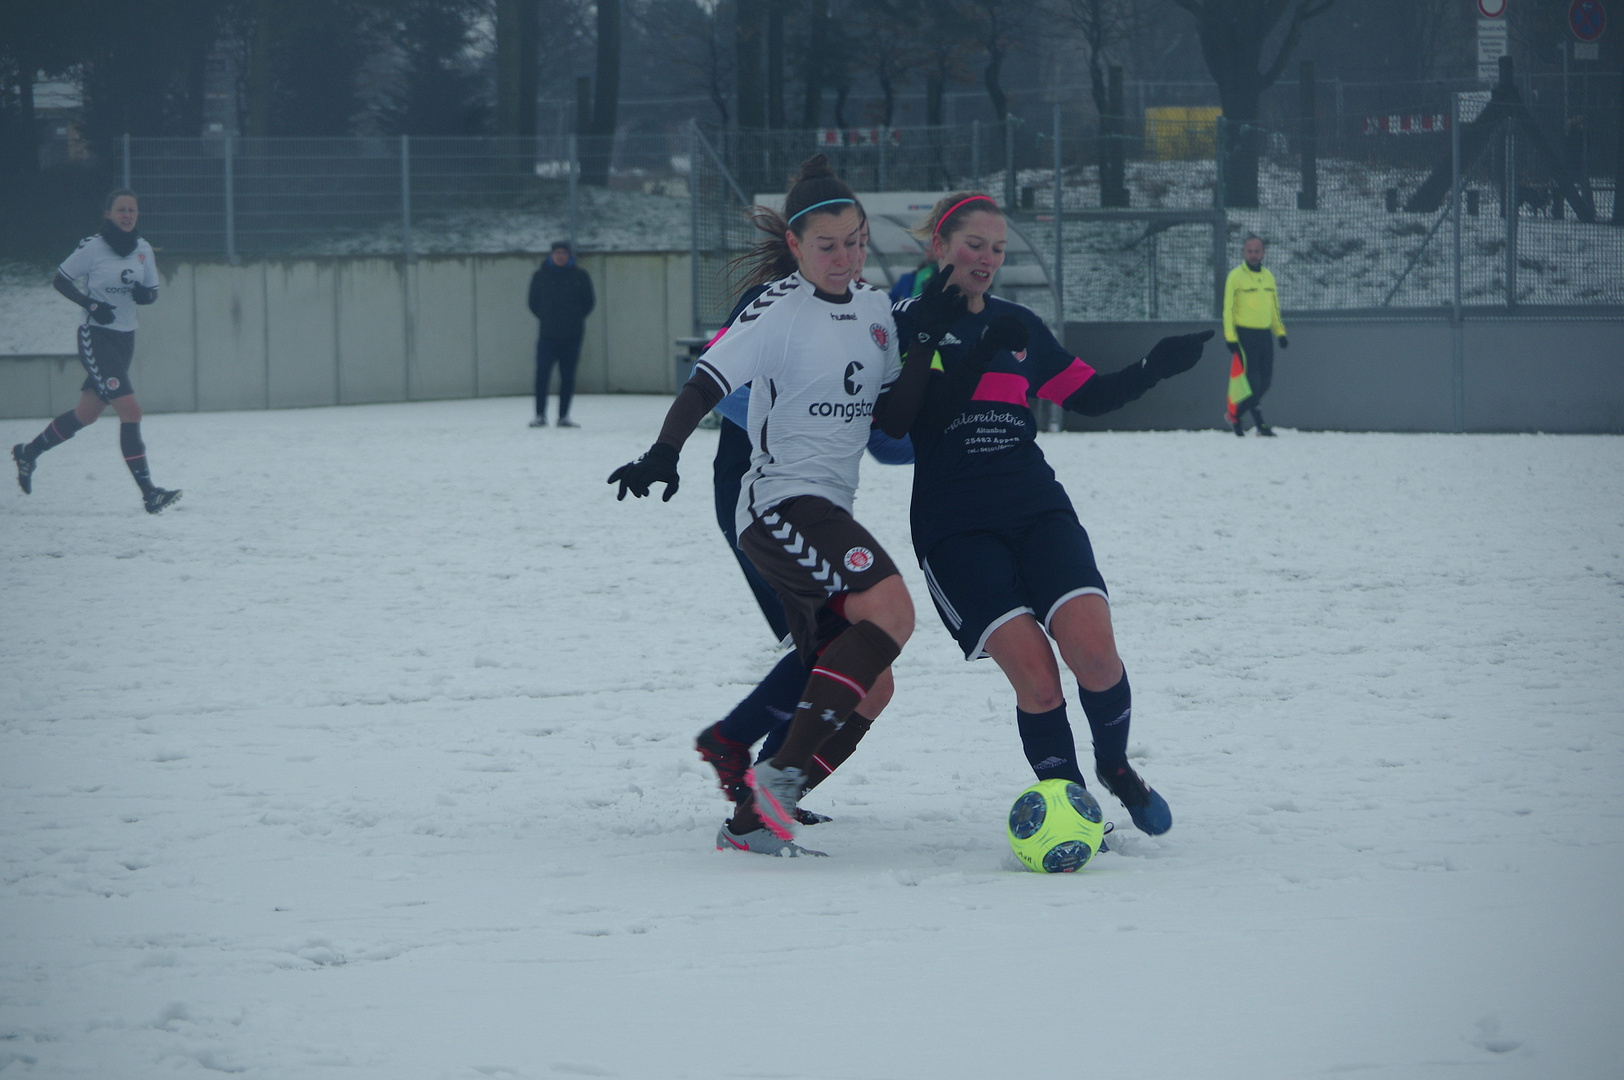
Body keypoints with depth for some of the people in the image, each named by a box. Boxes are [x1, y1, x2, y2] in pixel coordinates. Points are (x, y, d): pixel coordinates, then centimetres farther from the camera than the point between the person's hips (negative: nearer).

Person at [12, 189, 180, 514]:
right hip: (96, 338, -7)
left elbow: (153, 292, 13)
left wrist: (144, 295, -11)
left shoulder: (143, 249, 4)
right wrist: (91, 305, -16)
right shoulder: (92, 247, -11)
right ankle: (149, 493, -19)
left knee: (87, 414, 16)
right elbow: (61, 280, -3)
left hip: (125, 340, 7)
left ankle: (29, 452, 38)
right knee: (130, 411, -17)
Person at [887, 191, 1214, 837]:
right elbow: (899, 420, -12)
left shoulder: (1017, 325, 16)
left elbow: (1089, 395, 23)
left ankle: (1115, 767, 10)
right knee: (1035, 675, -19)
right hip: (954, 525, -4)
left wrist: (1154, 369, 6)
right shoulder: (910, 321, 2)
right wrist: (982, 354, -18)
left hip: (1037, 509, 4)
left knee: (1094, 651, -18)